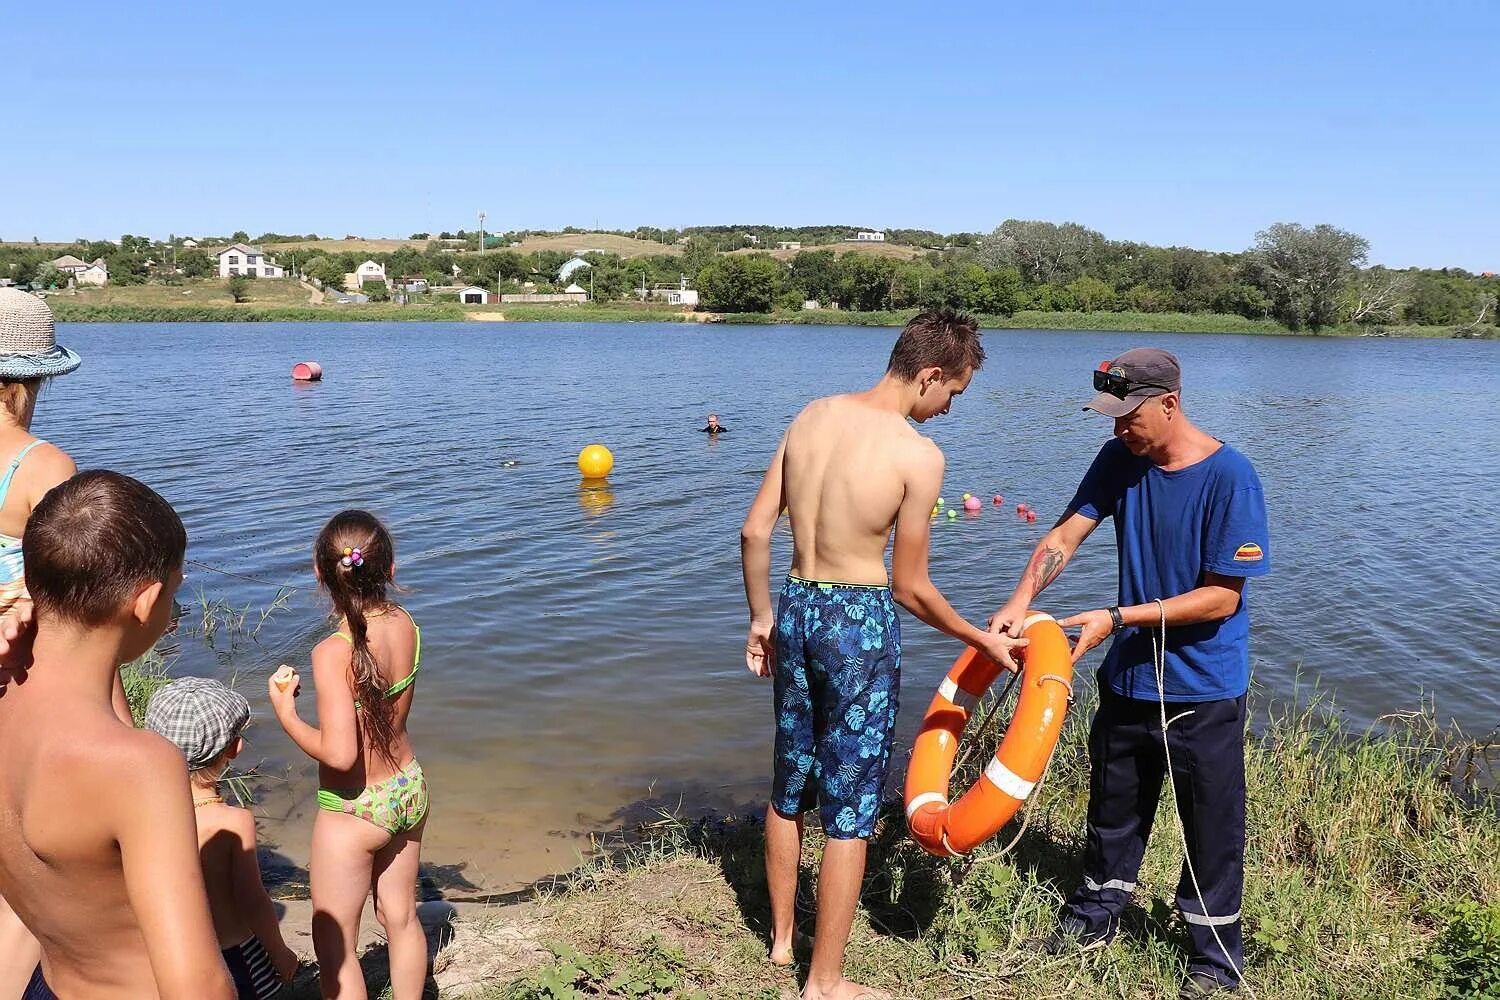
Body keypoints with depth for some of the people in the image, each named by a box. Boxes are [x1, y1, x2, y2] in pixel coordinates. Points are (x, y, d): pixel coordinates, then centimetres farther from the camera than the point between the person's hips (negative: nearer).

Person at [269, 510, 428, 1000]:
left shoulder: (333, 654, -28)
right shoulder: (406, 624, -10)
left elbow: (338, 753, -32)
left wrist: (286, 714, -14)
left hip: (354, 812, -6)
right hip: (409, 792, 6)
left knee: (333, 946, 13)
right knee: (401, 916, 25)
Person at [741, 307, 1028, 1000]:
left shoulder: (811, 417, 1)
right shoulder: (919, 455, -16)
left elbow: (754, 532, 4)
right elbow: (908, 587, -10)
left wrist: (761, 616, 16)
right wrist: (985, 642, 4)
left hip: (796, 609, 7)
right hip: (860, 624, -6)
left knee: (790, 784, 21)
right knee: (850, 808, 7)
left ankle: (781, 938, 40)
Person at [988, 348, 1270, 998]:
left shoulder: (1229, 477, -19)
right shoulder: (1120, 460, -3)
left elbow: (1222, 597, -20)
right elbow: (1065, 535, -7)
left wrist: (1119, 617, -24)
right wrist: (1020, 601, -23)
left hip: (1203, 688, -5)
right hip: (1128, 675, 5)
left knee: (1211, 826, 10)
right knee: (1113, 809, 21)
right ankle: (1095, 918, 41)